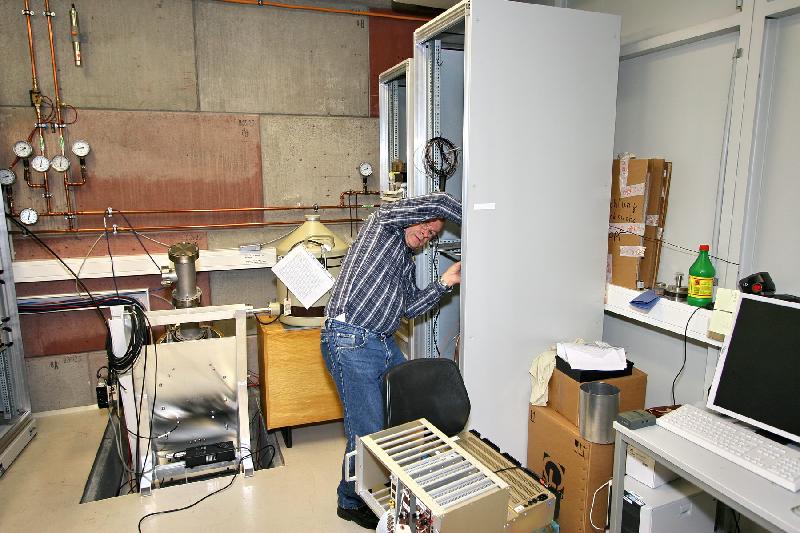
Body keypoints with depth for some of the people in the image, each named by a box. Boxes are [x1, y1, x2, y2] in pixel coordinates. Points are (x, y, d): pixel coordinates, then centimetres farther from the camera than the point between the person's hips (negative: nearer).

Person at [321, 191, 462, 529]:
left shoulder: (408, 262, 23)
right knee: (367, 429, -4)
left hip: (385, 343, 9)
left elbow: (409, 308, 10)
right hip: (351, 342, -9)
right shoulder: (383, 222, 1)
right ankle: (352, 502, 19)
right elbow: (438, 202, -8)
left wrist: (444, 282, 2)